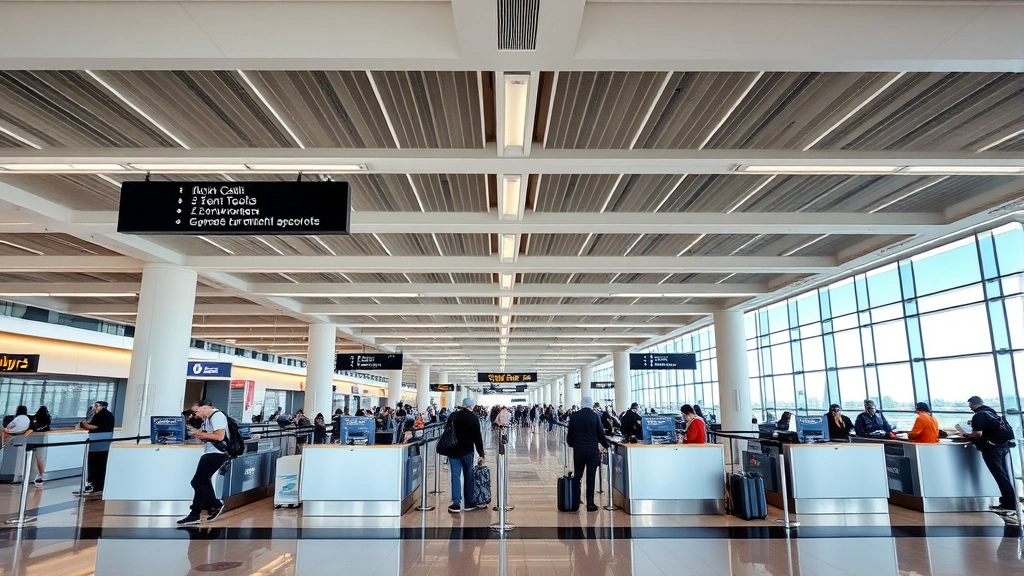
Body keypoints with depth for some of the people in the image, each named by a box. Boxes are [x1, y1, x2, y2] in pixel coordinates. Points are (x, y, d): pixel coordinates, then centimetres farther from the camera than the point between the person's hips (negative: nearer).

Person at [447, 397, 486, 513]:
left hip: (453, 450, 2)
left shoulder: (453, 415, 1)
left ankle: (456, 503, -2)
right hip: (467, 451, -2)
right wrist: (481, 454, -1)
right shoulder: (473, 418, -7)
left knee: (455, 476, 3)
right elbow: (478, 437, -6)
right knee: (469, 476, 9)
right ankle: (470, 503, 13)